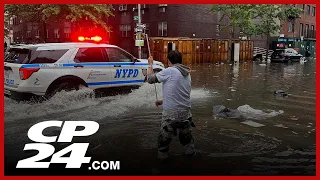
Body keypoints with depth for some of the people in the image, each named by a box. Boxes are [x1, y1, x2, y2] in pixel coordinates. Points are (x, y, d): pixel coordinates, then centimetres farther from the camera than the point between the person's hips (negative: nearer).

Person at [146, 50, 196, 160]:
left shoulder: (169, 71, -13)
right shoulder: (187, 74, 10)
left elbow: (150, 79, -5)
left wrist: (150, 64, 9)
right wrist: (163, 101, 22)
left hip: (171, 114, -7)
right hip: (185, 112, 7)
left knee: (164, 138, 10)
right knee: (186, 134, 26)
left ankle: (162, 157, 23)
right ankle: (190, 152, 41)